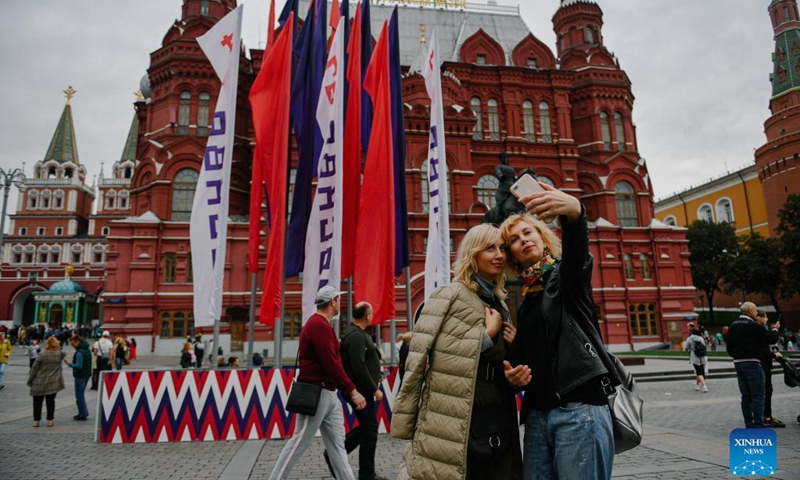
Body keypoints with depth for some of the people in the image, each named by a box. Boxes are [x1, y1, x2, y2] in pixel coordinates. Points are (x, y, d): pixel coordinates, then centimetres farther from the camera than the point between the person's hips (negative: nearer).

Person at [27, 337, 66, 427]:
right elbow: (64, 354, 24)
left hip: (39, 383, -2)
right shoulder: (60, 354, -4)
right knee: (50, 401, 9)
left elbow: (34, 369, -6)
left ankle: (36, 420, 17)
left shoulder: (41, 356, -11)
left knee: (37, 402, 12)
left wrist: (30, 381, 5)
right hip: (53, 383, 2)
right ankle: (50, 420, 11)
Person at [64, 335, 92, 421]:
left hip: (80, 376, -9)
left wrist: (69, 364, -11)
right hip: (87, 374, 9)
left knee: (79, 396, 1)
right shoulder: (87, 350, 9)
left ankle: (83, 415, 6)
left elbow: (78, 366, -25)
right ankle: (84, 413, 25)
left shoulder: (79, 352, -20)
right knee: (81, 394, 19)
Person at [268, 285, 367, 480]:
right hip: (316, 394, -10)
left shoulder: (321, 325, 14)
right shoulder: (319, 325, -18)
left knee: (336, 442, 11)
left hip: (328, 394, 10)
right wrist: (352, 391, -19)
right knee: (300, 441, 0)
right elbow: (331, 364, -23)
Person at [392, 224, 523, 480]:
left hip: (498, 422, 7)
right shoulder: (449, 296, -9)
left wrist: (512, 346, 3)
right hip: (457, 426, -7)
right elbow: (420, 358, -19)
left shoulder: (500, 304, 13)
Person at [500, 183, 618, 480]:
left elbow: (577, 251, -25)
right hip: (537, 413, 6)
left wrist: (574, 211, -45)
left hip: (579, 408, -6)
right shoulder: (521, 295, 15)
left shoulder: (565, 274, 0)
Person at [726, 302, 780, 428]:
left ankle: (749, 424, 17)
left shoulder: (733, 326, 10)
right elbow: (772, 339, -8)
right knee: (758, 395, 0)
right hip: (752, 363, -7)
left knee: (746, 396, 13)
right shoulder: (753, 326, -14)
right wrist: (775, 329, 9)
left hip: (738, 363, 7)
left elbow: (729, 347, 13)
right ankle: (758, 425, 1)